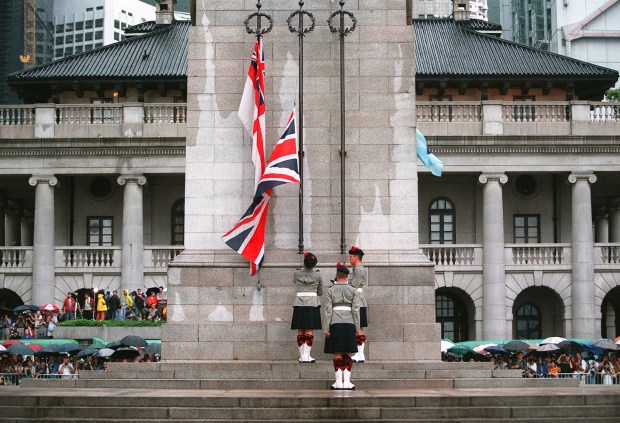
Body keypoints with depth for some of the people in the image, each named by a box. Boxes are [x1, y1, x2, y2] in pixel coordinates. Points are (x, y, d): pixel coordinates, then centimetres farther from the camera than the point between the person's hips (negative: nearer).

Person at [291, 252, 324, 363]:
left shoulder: (296, 273, -1)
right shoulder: (318, 275, -2)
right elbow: (320, 292, 8)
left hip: (299, 304, 1)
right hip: (312, 303, -1)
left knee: (300, 330, 7)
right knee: (309, 331, -1)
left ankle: (302, 355, 9)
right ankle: (306, 355, -7)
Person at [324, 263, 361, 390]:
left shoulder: (330, 291, 1)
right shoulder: (353, 291, 3)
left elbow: (328, 310, -4)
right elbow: (356, 310, -2)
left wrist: (327, 329, -2)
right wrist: (357, 328, 2)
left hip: (335, 324, -1)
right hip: (349, 324, 1)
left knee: (337, 354, 2)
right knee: (347, 354, 6)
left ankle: (339, 382, -1)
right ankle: (347, 382, 1)